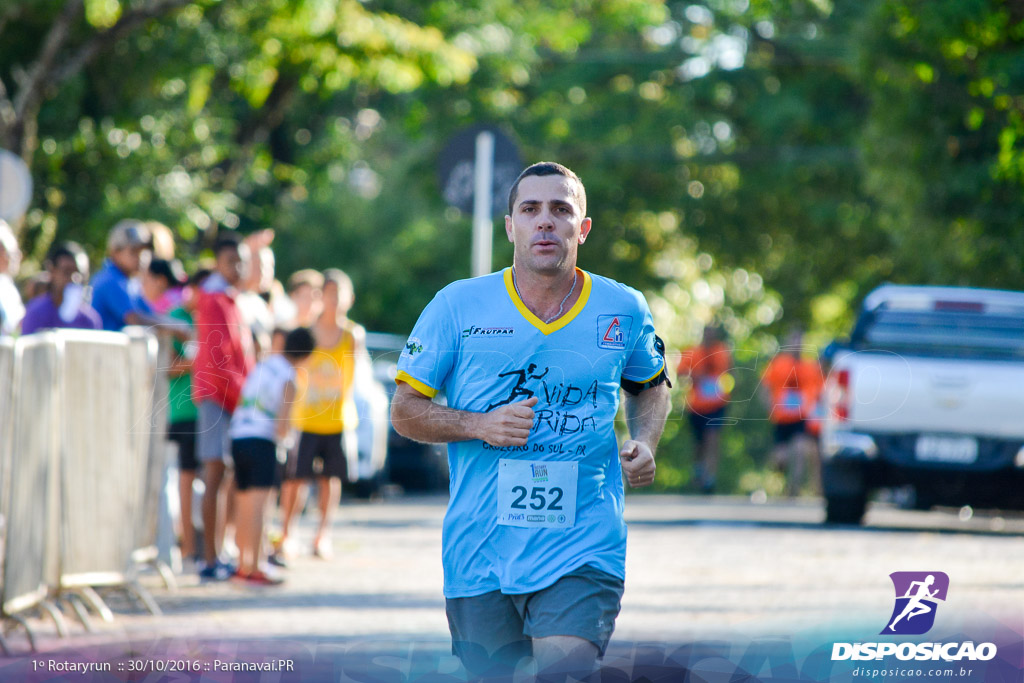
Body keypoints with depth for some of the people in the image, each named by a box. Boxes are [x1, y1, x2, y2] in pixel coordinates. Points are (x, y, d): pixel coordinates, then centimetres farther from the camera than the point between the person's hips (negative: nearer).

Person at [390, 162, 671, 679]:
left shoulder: (624, 311, 4)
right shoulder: (457, 306, 0)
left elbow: (650, 386, 24)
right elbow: (404, 410, 4)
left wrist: (644, 443, 4)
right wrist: (479, 426, -13)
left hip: (581, 553, -1)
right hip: (478, 554, 1)